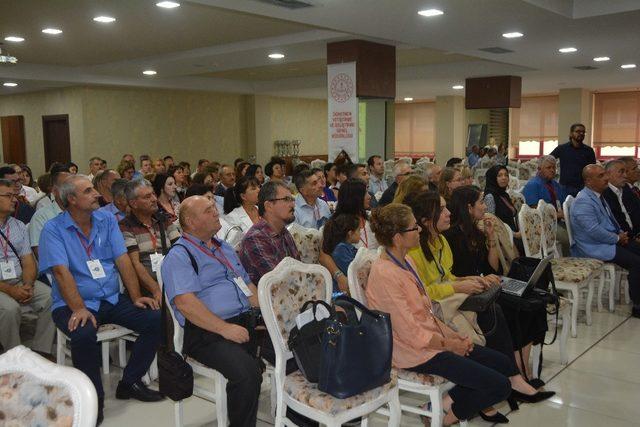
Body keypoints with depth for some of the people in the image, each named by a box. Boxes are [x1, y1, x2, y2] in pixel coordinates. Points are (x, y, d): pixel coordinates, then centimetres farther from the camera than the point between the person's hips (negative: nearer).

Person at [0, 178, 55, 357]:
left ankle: (40, 351, -11)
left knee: (52, 297, -20)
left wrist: (28, 285, -11)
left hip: (21, 282, 5)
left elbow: (28, 262, 10)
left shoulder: (19, 226, 14)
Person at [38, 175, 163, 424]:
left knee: (155, 320, -15)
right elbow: (61, 271, -18)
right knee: (84, 334, -35)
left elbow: (123, 260, 1)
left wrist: (136, 297, -10)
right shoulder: (53, 229, -6)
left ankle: (130, 382, 3)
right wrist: (79, 309, -29)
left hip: (112, 299, 5)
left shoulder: (107, 221, 7)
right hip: (74, 304, -4)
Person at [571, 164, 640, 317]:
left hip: (611, 238, 10)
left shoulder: (598, 195, 11)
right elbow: (594, 231, -25)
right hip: (595, 247, -10)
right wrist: (617, 238, -13)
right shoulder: (583, 201, -21)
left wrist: (620, 232, 6)